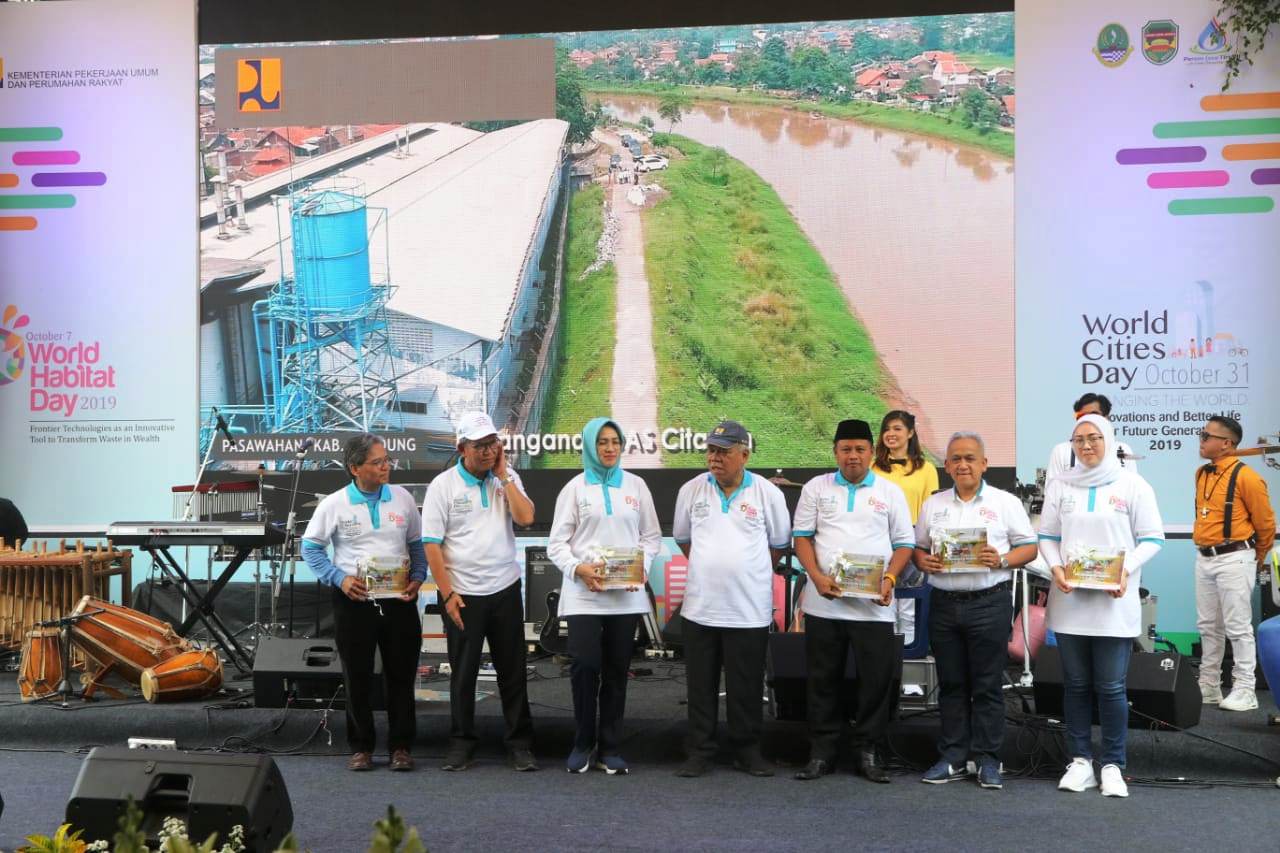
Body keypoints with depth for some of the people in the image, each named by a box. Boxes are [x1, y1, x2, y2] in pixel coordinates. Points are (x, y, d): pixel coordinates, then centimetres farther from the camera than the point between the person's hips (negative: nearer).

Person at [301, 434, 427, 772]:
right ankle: (361, 747, 19)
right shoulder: (334, 504, -3)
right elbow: (310, 547, 4)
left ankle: (401, 746, 16)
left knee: (401, 674, 5)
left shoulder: (403, 499, 4)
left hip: (398, 600, 2)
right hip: (353, 601, -1)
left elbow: (417, 544, 13)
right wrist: (339, 578, -8)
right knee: (357, 677, 6)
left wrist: (417, 578, -1)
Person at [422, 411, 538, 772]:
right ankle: (461, 743, 20)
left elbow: (525, 517, -11)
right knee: (463, 673, 8)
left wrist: (503, 475, -10)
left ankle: (520, 742, 17)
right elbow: (431, 543, -7)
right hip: (463, 594, -2)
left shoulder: (506, 478, 5)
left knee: (513, 670, 8)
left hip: (506, 590, 2)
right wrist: (448, 594, -11)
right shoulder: (443, 485, -4)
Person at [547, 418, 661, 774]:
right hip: (583, 592, -2)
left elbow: (652, 536, 10)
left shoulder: (636, 485, 9)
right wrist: (578, 569, -16)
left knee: (617, 670, 6)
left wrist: (641, 566, -8)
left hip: (627, 593, 2)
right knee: (585, 666, -10)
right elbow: (557, 542, 2)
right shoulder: (575, 487, 5)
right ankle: (582, 744, 9)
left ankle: (609, 748, 16)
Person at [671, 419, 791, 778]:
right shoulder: (692, 490, 2)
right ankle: (699, 752, 18)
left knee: (746, 688, 7)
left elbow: (779, 543, 9)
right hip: (700, 607, 2)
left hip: (749, 610, -2)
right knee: (701, 687, 8)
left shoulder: (768, 493, -3)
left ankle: (747, 751, 20)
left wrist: (750, 573, 10)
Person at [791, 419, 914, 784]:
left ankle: (869, 750, 14)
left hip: (874, 604, 0)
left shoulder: (890, 492, 7)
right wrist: (817, 576, -10)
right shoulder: (816, 488, 8)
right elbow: (802, 536, 6)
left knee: (876, 678, 0)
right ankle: (822, 751, 17)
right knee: (823, 679, 6)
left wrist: (889, 579, -10)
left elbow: (904, 543, 7)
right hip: (824, 601, 1)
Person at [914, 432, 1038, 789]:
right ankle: (953, 758, 15)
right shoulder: (933, 504, 13)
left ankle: (988, 760, 9)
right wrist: (923, 561, -6)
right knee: (951, 684, 8)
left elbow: (1029, 547, 2)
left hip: (989, 602, -3)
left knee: (987, 685, 1)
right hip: (944, 602, 3)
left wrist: (1002, 560, -16)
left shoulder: (1005, 502, 3)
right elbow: (918, 546, 16)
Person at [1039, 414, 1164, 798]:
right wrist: (1056, 567, -8)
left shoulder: (1132, 485, 2)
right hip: (1069, 599, 3)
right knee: (1075, 684, 9)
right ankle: (1080, 760, 19)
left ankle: (1112, 765, 10)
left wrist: (1127, 569, -14)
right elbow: (1047, 535, 10)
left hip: (1114, 601, -3)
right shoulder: (1061, 484, 9)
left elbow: (1152, 538, 1)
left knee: (1111, 688, -1)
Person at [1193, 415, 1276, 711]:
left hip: (1233, 559, -8)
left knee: (1238, 627, -2)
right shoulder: (1201, 474, 9)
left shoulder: (1246, 477, -14)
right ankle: (1208, 687, 21)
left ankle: (1244, 691, 6)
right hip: (1204, 558, 8)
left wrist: (1256, 559, 6)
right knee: (1208, 627, 13)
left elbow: (1266, 523, -5)